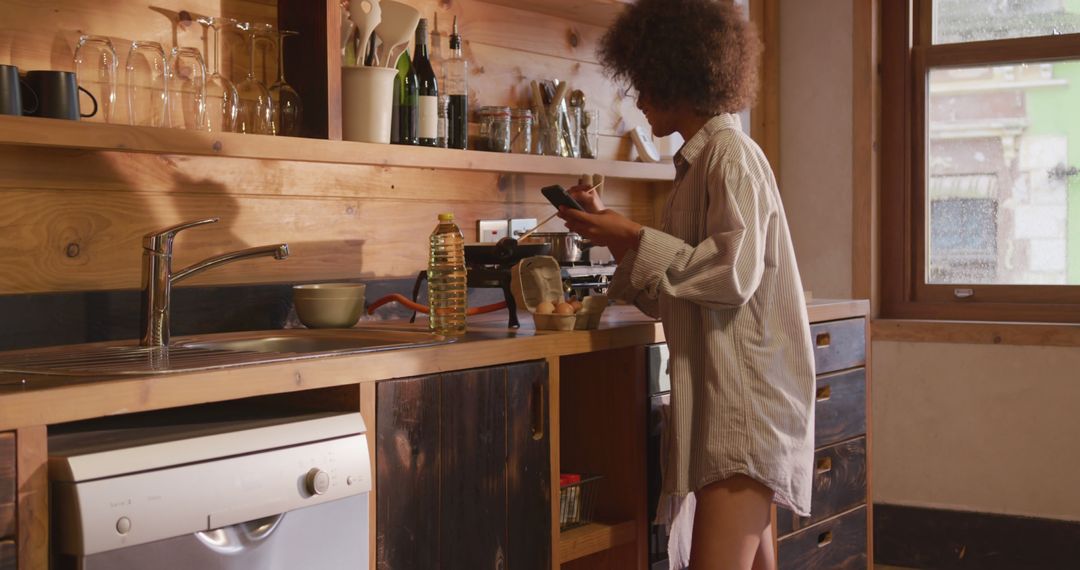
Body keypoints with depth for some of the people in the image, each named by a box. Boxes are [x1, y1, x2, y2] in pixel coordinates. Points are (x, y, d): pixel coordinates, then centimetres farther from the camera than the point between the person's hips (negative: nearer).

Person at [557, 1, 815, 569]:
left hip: (746, 388, -10)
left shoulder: (731, 154, -9)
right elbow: (668, 295, 22)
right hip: (718, 389, 10)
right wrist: (608, 226, 16)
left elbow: (734, 273, -20)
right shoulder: (698, 161, 19)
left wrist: (634, 237, -14)